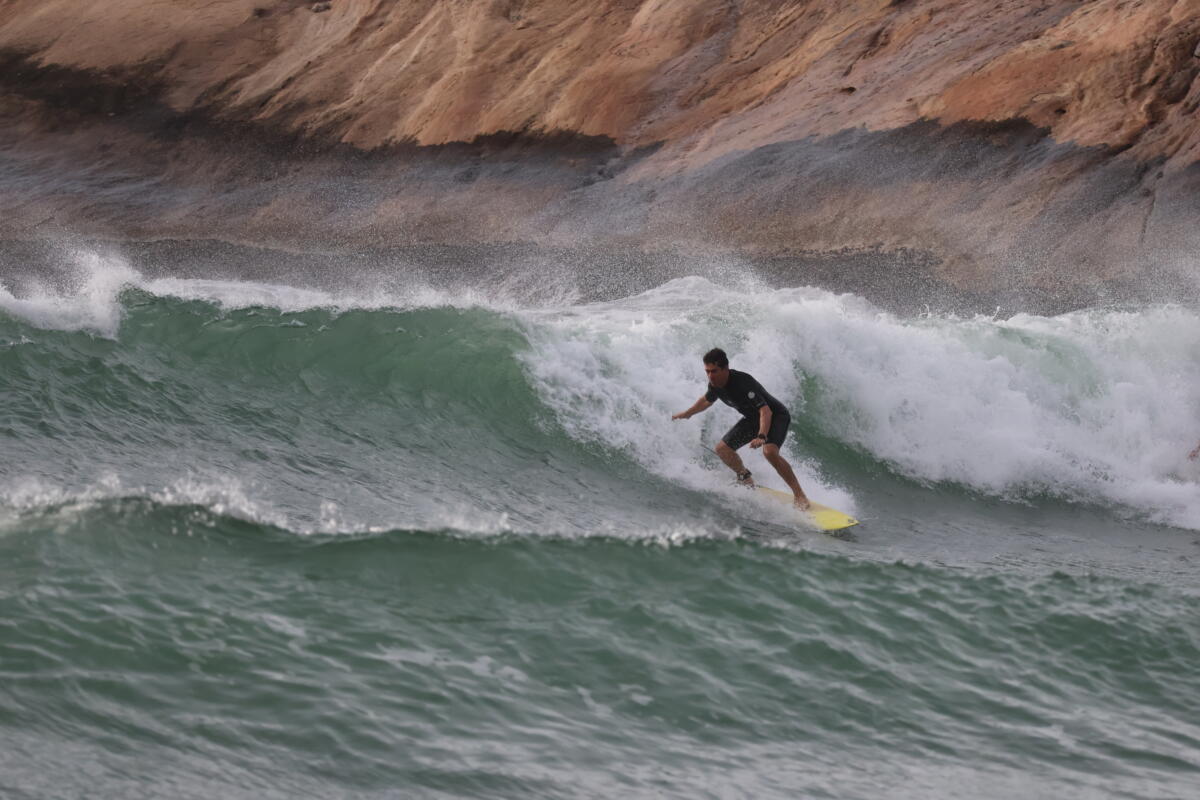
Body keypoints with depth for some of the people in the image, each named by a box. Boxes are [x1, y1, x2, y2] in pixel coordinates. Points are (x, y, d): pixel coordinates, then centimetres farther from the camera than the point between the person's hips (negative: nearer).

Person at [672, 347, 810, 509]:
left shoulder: (742, 383, -35)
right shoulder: (715, 384, -11)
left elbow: (765, 411, -43)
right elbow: (707, 400, 15)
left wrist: (761, 437, -58)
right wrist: (686, 414, 29)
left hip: (775, 416, -8)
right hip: (752, 419, 8)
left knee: (769, 451, -33)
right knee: (722, 448, -1)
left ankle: (799, 494, -25)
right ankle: (746, 479, 25)